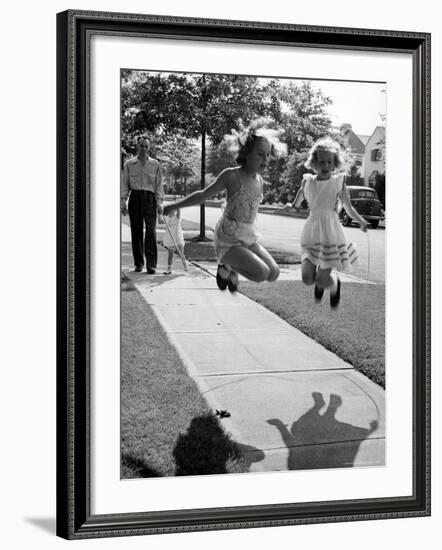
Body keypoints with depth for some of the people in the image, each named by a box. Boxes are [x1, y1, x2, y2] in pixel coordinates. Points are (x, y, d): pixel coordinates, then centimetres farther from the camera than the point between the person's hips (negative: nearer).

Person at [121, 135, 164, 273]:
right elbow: (125, 184, 7)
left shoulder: (155, 164, 9)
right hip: (135, 197, 1)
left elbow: (159, 184, 7)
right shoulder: (129, 164, 9)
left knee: (150, 229, -13)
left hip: (150, 198, -1)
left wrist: (159, 202, -3)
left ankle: (151, 263, -15)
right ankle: (138, 263, 10)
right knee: (136, 230, 2)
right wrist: (123, 201, -3)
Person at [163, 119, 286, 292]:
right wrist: (172, 206, 2)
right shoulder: (231, 175, -14)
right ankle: (226, 266, 4)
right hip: (227, 240, -7)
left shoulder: (259, 180, 5)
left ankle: (232, 270, 18)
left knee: (273, 274, 0)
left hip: (248, 239, 7)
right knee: (261, 273, -21)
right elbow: (203, 195, -3)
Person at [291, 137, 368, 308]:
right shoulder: (308, 181, 1)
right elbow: (295, 205, 15)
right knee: (307, 278, -6)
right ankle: (320, 281, 31)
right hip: (312, 231, 2)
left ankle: (334, 284, 31)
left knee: (323, 280, -6)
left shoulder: (338, 182, -5)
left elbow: (349, 207, -1)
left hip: (331, 232, -2)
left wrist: (361, 221, -16)